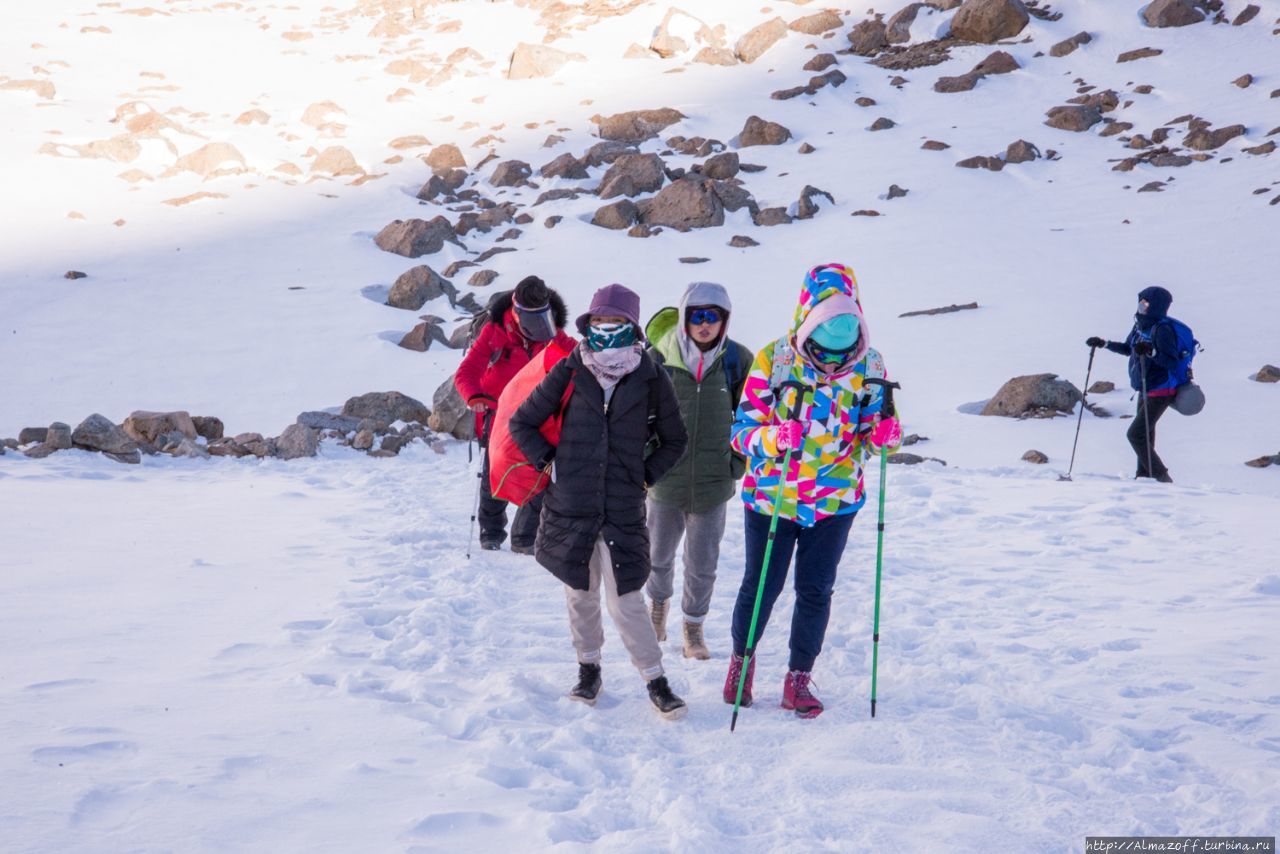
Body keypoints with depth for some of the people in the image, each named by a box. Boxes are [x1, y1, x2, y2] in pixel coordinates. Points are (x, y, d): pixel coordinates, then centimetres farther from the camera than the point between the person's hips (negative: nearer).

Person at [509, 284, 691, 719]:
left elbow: (674, 440, 12)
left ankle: (656, 681, 6)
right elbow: (522, 423, 7)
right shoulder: (569, 373, -1)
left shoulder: (651, 380, -2)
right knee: (580, 593, 14)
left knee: (626, 600, -5)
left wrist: (645, 475, 2)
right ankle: (588, 668, 32)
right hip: (570, 505, 2)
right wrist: (548, 463, 0)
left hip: (623, 510, -2)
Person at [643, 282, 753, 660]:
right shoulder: (658, 357, -9)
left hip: (713, 482, 0)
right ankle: (659, 602, 48)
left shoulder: (738, 360, -6)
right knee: (658, 555, 19)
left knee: (702, 564, 6)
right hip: (664, 478, 0)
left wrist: (739, 461, 2)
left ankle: (694, 625, 30)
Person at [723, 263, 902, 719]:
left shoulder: (869, 365, -4)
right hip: (771, 494, -2)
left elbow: (875, 433, 4)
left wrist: (886, 434, -20)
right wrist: (772, 437, -35)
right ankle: (741, 659, 34)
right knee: (761, 586, 8)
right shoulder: (773, 359, -13)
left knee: (815, 591, 6)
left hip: (835, 499, 2)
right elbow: (742, 429, -13)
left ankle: (798, 681, 22)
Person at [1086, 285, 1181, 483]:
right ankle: (1144, 476, 29)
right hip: (1145, 390, 9)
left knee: (1135, 435, -13)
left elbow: (1172, 362, -26)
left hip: (1160, 392, -9)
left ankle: (1163, 479, -10)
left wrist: (1151, 352, -37)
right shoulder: (1140, 325, 5)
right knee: (1145, 434, 17)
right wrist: (1104, 344, 18)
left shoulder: (1162, 329, -20)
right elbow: (1128, 348, 23)